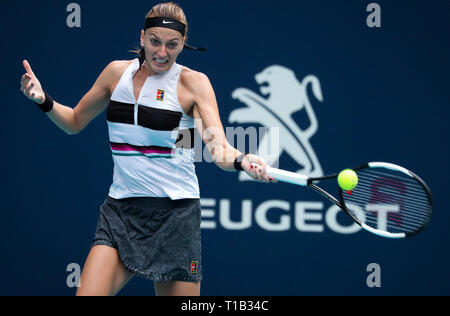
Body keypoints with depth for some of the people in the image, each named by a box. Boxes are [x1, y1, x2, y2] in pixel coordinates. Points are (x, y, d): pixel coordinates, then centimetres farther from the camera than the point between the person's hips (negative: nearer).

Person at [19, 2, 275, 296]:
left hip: (175, 214, -3)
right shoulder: (117, 72, 6)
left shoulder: (193, 82, -5)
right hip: (121, 211, 3)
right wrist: (44, 100, 1)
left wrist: (243, 161, -39)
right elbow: (75, 122, 20)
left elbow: (219, 149, -17)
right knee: (88, 294, -13)